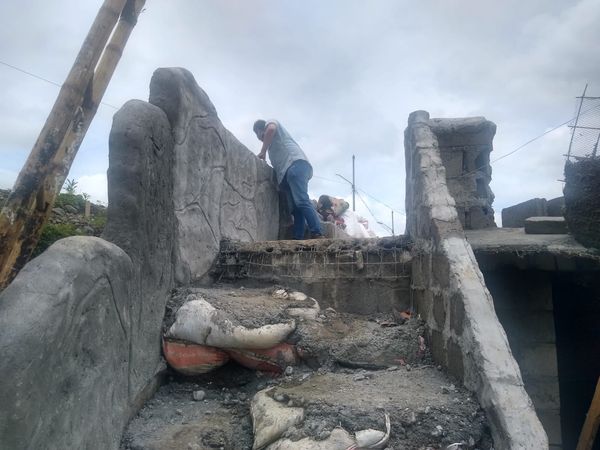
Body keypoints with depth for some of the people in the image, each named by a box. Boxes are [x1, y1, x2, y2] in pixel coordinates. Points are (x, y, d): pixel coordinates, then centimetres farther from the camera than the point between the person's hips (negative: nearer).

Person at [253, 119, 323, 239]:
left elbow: (271, 129, -6)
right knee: (296, 207, -3)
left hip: (295, 164, -10)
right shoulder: (274, 141, 44)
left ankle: (317, 235, -33)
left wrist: (262, 152, 0)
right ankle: (298, 240, -11)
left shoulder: (270, 122, 20)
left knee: (301, 201, -24)